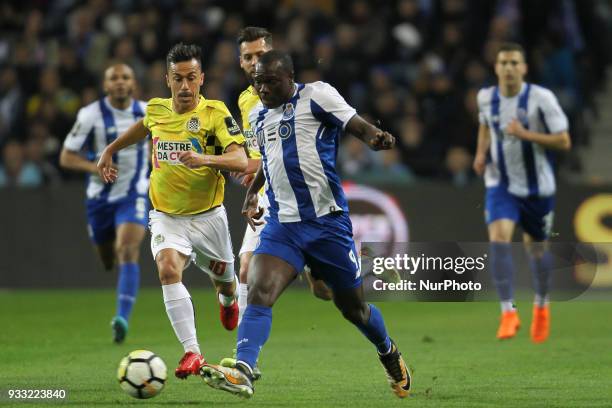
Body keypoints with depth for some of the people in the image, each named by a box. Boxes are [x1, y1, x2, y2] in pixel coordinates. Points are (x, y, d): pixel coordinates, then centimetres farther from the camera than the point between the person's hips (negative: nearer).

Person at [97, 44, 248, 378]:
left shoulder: (215, 113, -14)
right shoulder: (156, 109, 0)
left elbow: (241, 161, -25)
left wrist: (205, 159, -41)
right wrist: (110, 150, 30)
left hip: (208, 216, -1)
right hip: (166, 216, 1)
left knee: (224, 281, 18)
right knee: (168, 270, -26)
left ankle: (227, 300, 59)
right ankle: (192, 352, -25)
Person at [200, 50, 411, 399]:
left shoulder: (316, 96, -5)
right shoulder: (258, 116, 14)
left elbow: (359, 127, -11)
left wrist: (377, 138, -33)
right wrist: (252, 193, 22)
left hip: (327, 222, -4)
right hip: (281, 224, 4)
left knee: (353, 308, 10)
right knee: (259, 293, -20)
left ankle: (390, 354, 39)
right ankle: (242, 373, -33)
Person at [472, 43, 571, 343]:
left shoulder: (541, 98, -15)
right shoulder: (486, 98, -2)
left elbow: (564, 141, -15)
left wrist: (525, 134, -26)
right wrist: (481, 153, 3)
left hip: (537, 187, -2)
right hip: (500, 184, 2)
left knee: (536, 248, 12)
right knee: (498, 238, -21)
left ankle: (541, 305, 40)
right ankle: (508, 312, -19)